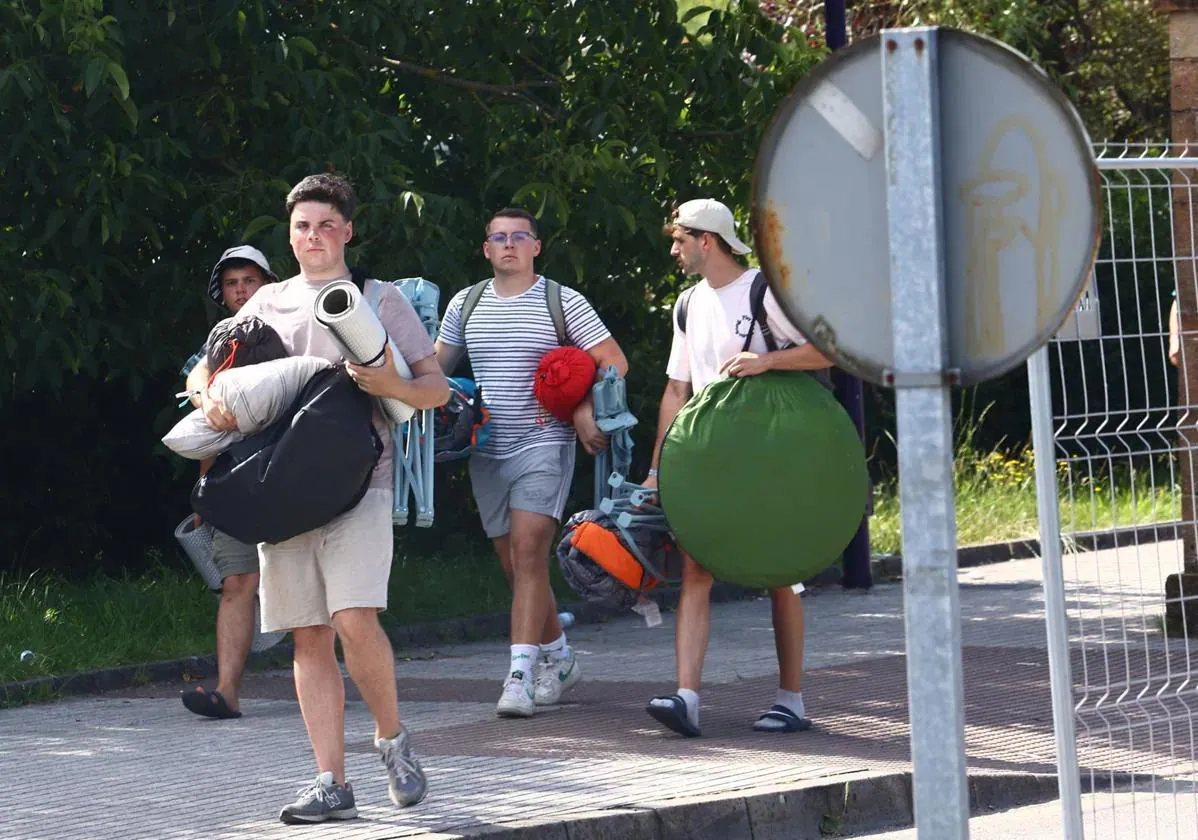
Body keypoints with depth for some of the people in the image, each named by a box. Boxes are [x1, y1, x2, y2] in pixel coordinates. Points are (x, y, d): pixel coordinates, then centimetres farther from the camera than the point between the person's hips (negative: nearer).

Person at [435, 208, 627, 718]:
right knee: (513, 564, 9)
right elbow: (434, 366, 20)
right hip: (487, 453, 5)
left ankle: (520, 675, -22)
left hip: (543, 445, -5)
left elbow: (613, 362, 0)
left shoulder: (562, 303, -1)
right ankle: (558, 657, 28)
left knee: (528, 551, -18)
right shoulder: (465, 305, 11)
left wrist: (585, 410, -14)